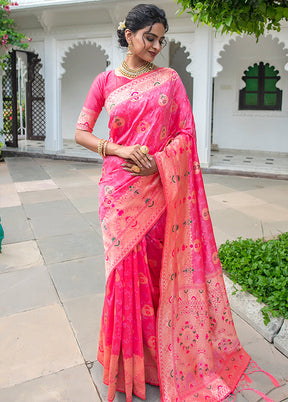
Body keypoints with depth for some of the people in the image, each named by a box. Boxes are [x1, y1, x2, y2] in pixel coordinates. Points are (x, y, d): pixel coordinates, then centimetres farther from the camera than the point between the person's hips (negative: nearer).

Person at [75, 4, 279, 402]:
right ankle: (129, 358, 27)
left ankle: (157, 352, 30)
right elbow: (81, 132, 3)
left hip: (159, 187, 1)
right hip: (119, 187, 0)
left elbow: (186, 132, 3)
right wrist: (122, 150, -12)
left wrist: (158, 161, -14)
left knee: (157, 266, 7)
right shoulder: (106, 80, 6)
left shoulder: (169, 79, 7)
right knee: (126, 266, 6)